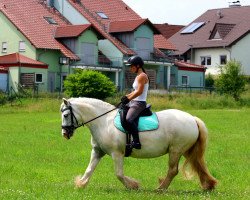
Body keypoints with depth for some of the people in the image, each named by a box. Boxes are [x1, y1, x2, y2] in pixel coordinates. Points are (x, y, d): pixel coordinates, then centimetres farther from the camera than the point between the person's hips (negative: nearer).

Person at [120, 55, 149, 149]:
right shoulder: (138, 76, 17)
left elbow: (139, 91, -20)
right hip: (134, 102, 11)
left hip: (139, 103, -11)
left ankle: (136, 142, -29)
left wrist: (128, 99, -17)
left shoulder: (142, 76, -13)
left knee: (128, 119, -30)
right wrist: (126, 96, 9)